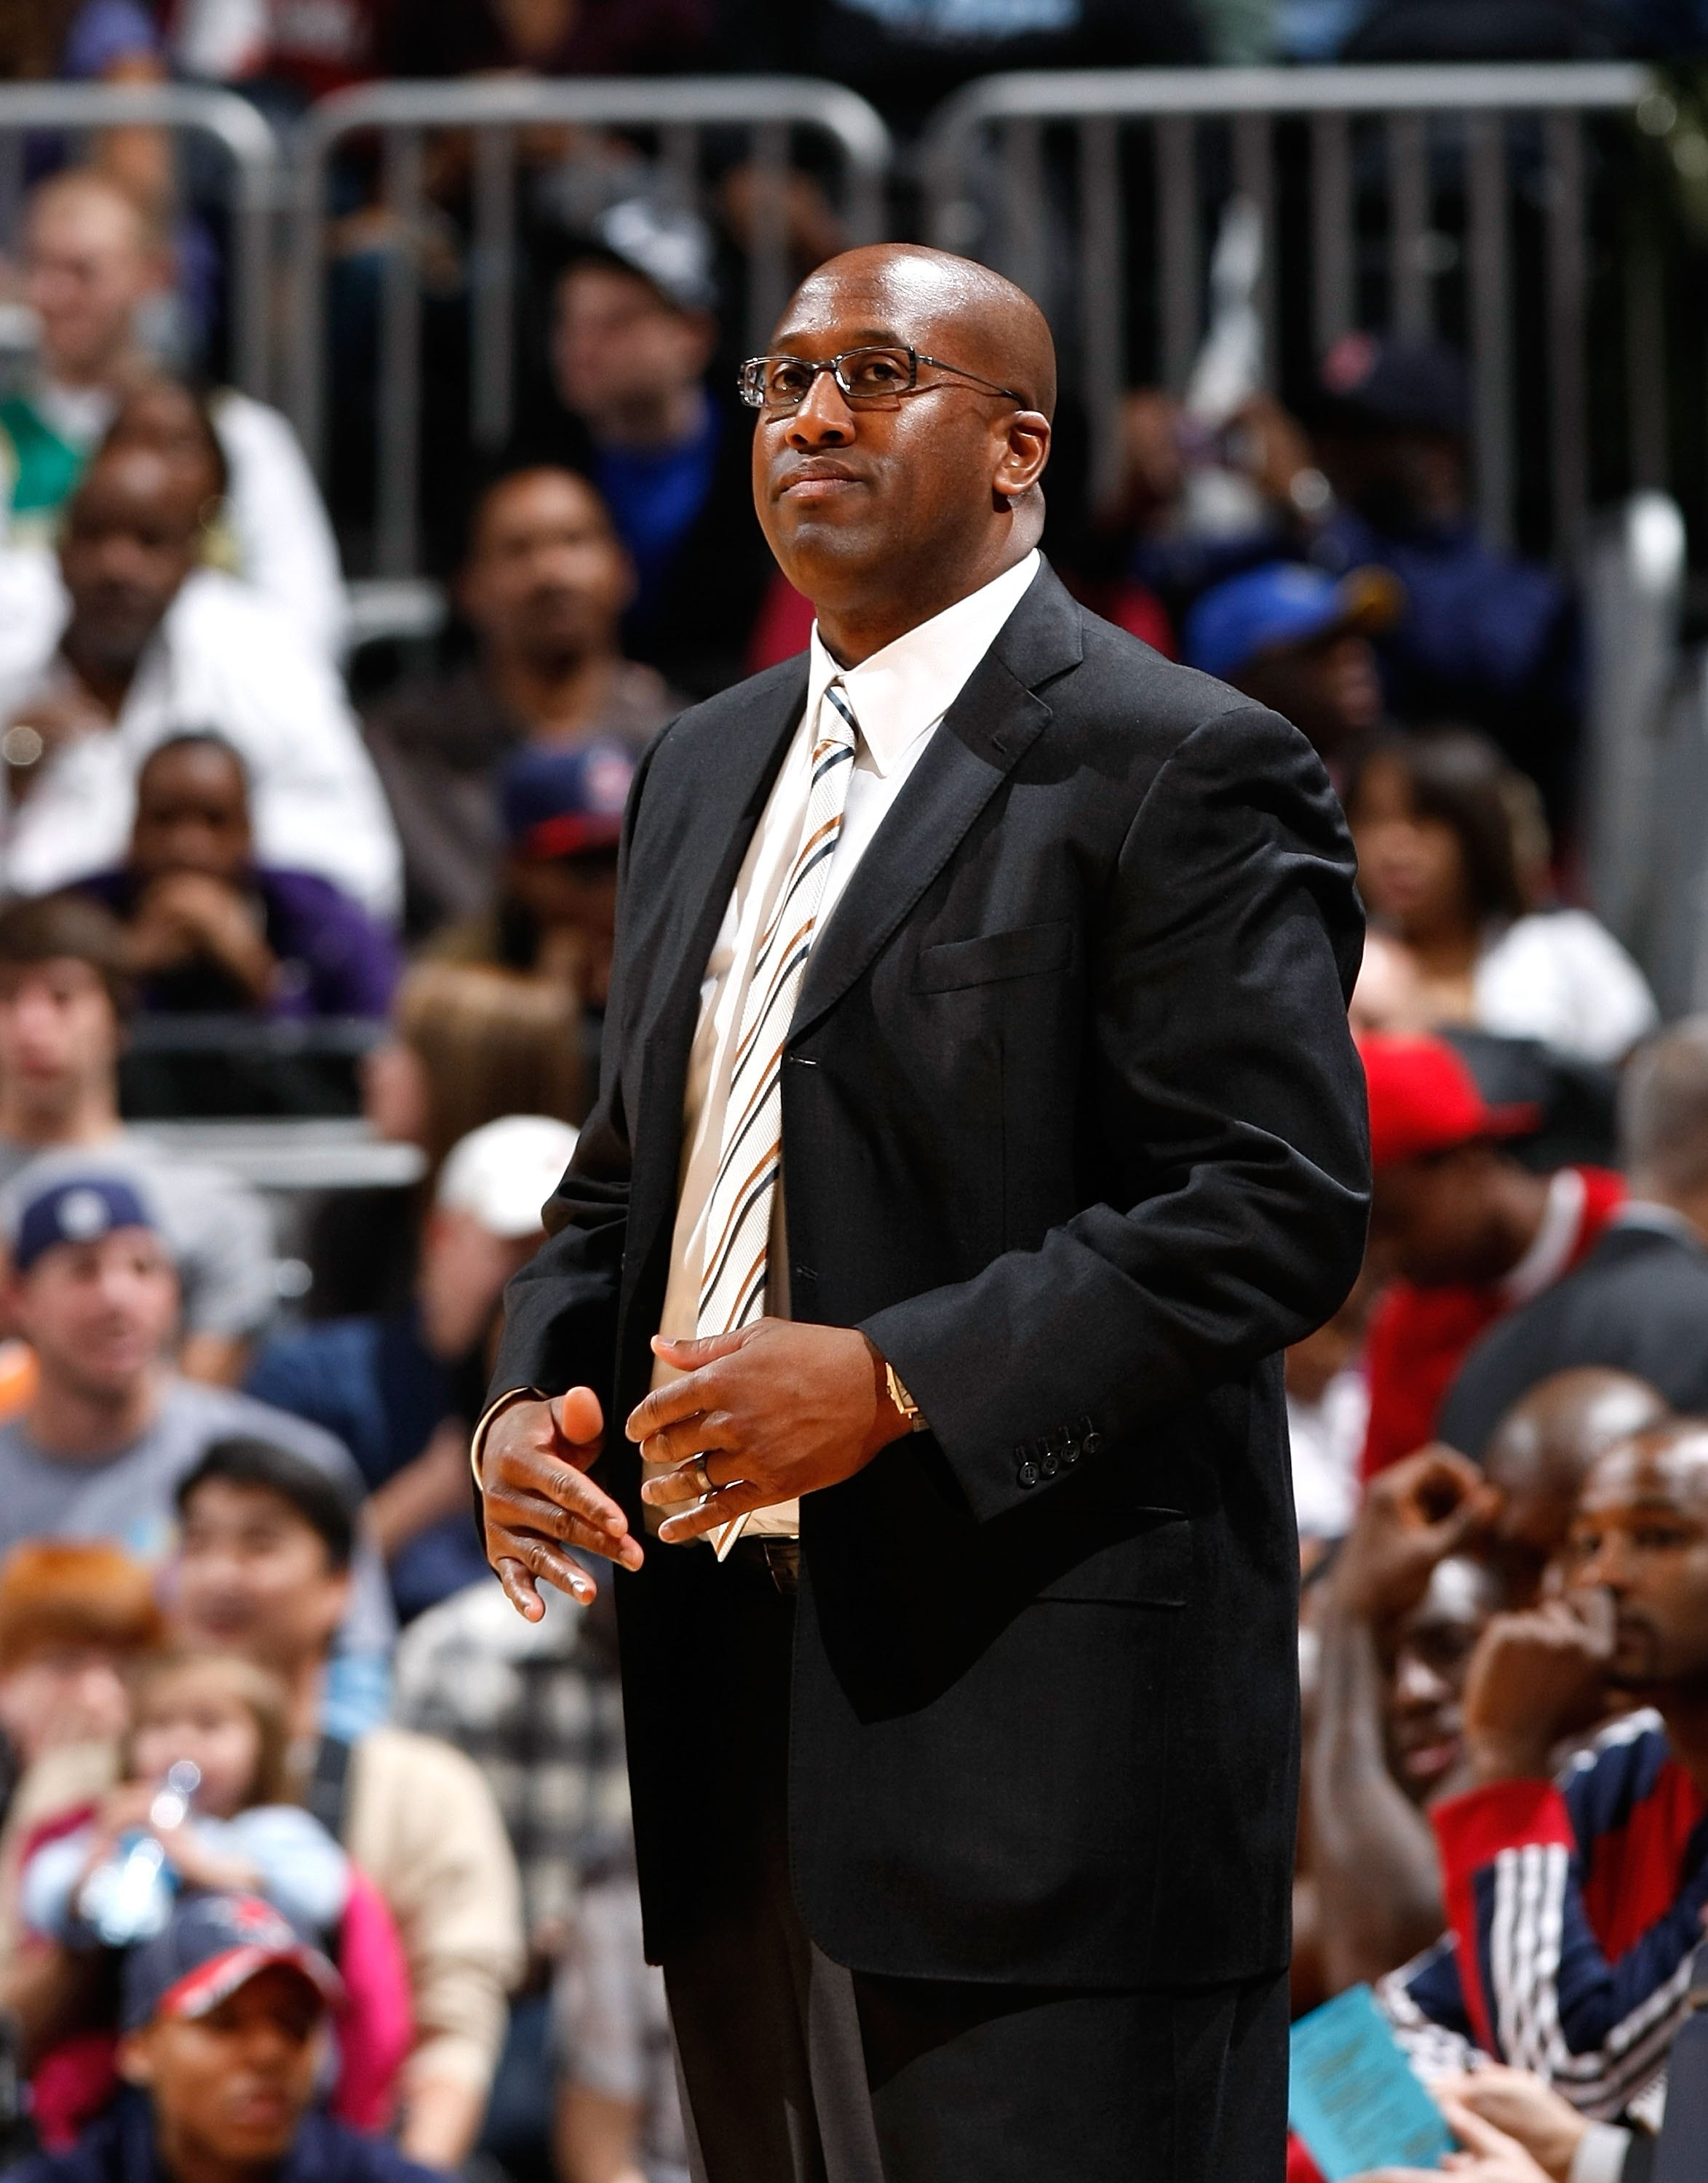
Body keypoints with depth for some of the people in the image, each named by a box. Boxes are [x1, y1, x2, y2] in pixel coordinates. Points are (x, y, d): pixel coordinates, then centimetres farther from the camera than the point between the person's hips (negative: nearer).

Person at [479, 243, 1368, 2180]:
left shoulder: (1175, 767, -6)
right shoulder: (702, 771, 19)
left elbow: (1280, 1204, -14)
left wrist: (895, 1381, -21)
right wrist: (530, 1401, 3)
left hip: (1040, 1722, -7)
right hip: (730, 1717, 7)